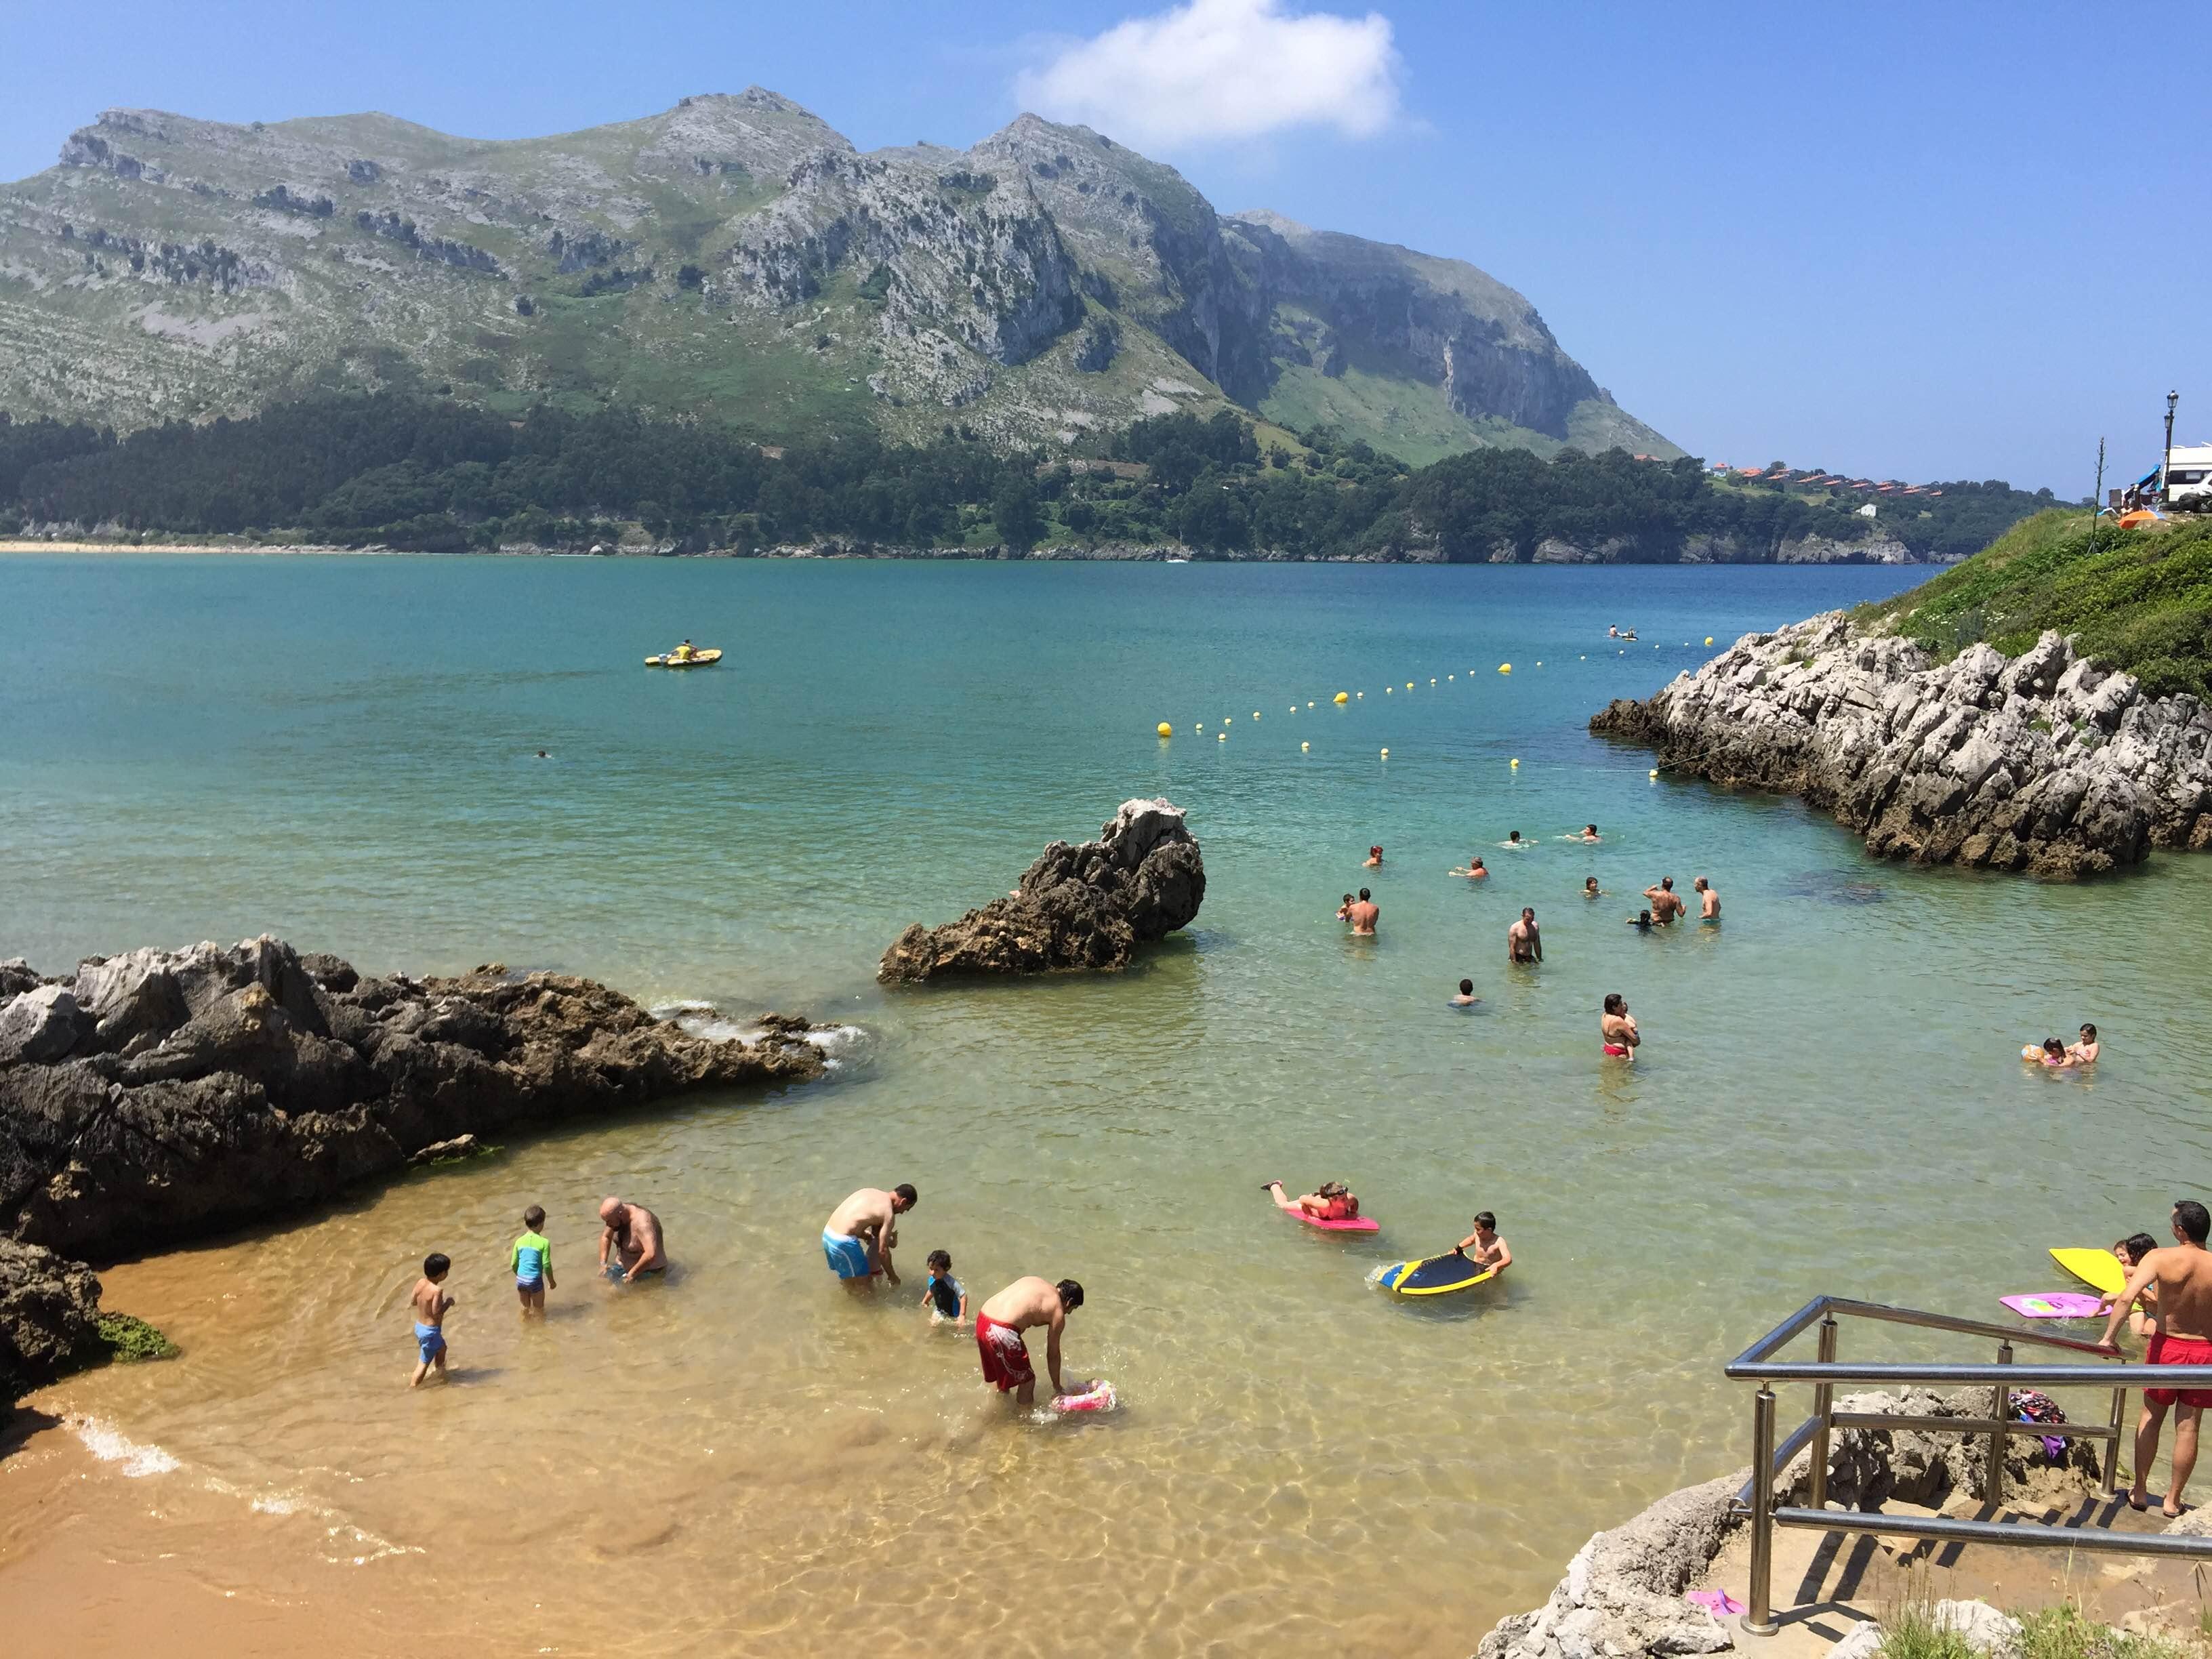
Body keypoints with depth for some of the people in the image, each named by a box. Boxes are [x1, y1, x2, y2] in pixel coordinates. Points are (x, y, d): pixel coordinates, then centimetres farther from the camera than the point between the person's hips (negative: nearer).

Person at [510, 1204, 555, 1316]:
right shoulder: (544, 1242, -14)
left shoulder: (520, 1241, -2)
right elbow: (547, 1265, -12)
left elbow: (514, 1265, 4)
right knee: (539, 1309, 15)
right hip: (535, 1281, -4)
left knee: (525, 1307, 24)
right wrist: (552, 1282, 3)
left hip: (521, 1280, 4)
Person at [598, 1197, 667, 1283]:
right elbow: (605, 1237, 14)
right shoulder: (616, 1217, -5)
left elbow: (651, 1255, -41)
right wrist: (603, 1263, 2)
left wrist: (632, 1274, -30)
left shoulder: (641, 1222, -31)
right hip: (623, 1266, 9)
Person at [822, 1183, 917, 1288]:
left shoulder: (870, 1192, 13)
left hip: (828, 1233, 9)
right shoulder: (888, 1214, -9)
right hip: (843, 1242, -9)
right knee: (862, 1287, 7)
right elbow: (883, 1251, -7)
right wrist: (892, 1275, 5)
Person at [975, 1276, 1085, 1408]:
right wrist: (1057, 1387, 23)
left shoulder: (1034, 1281, 21)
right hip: (1002, 1331, -8)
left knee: (1004, 1374, 32)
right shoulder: (1058, 1313, 3)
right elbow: (1053, 1354, 11)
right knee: (1027, 1381, 13)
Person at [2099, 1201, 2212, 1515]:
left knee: (2151, 1417, 17)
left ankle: (2140, 1491, 24)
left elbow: (2127, 1297, -27)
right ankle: (2173, 1500, 20)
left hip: (2167, 1347, -1)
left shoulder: (2161, 1259, -17)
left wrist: (2108, 1336, -21)